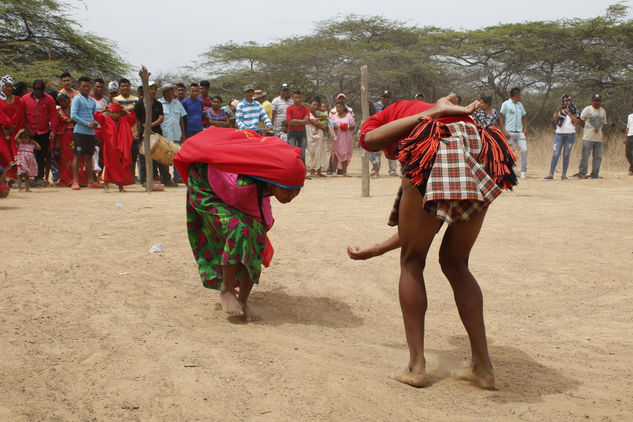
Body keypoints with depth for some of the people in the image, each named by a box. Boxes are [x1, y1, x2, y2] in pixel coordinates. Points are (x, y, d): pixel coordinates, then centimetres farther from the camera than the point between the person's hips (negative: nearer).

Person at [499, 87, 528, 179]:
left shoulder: (520, 105, 18)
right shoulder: (506, 104, -1)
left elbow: (524, 117, 25)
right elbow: (501, 118, -5)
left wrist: (525, 128, 8)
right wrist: (504, 131, -14)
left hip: (520, 132, 5)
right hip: (509, 132, -5)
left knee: (524, 149, -7)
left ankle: (524, 170, 3)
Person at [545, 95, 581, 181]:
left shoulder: (574, 111, 8)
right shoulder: (559, 110, 10)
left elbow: (577, 121, -7)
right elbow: (554, 122, 1)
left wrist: (568, 113, -10)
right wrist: (557, 112, -11)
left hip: (570, 135, 0)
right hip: (559, 134, 0)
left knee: (566, 155, 2)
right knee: (555, 154, -8)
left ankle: (564, 174, 7)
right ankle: (551, 174, -9)